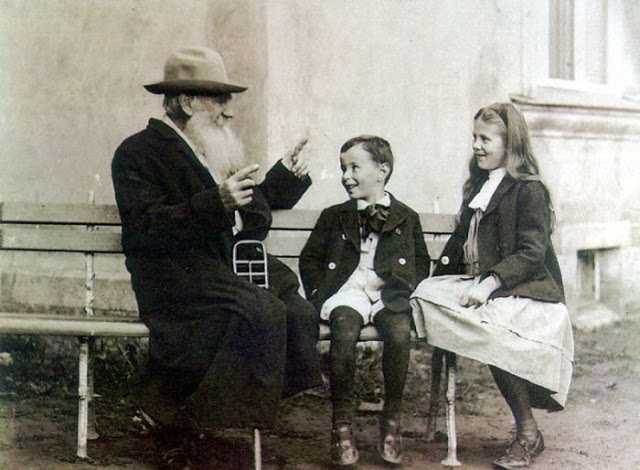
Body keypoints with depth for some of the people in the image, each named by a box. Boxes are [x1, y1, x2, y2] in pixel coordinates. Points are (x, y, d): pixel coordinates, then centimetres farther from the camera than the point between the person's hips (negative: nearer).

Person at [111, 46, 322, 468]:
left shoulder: (219, 149, 20)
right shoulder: (139, 153, -4)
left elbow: (251, 206, 31)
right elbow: (145, 228, -17)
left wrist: (286, 176, 16)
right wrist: (216, 203, -27)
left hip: (230, 264, 7)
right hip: (176, 273, -7)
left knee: (299, 311, -20)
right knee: (258, 311, -30)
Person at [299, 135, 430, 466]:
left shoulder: (406, 218, 18)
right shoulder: (333, 217, 20)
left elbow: (421, 263, 15)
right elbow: (309, 259, 19)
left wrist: (389, 276, -2)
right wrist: (321, 293, 2)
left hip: (389, 295, 0)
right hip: (346, 293, 0)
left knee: (400, 331, -35)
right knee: (344, 330, -36)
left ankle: (391, 419, -18)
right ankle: (342, 422, -25)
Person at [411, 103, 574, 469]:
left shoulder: (530, 190, -4)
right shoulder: (478, 187, 21)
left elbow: (532, 253, -13)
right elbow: (462, 240, 24)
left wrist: (490, 282, -23)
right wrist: (443, 274, 8)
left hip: (527, 292, -8)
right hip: (478, 285, 8)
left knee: (491, 327, -34)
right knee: (425, 297, -18)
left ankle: (528, 433, -16)